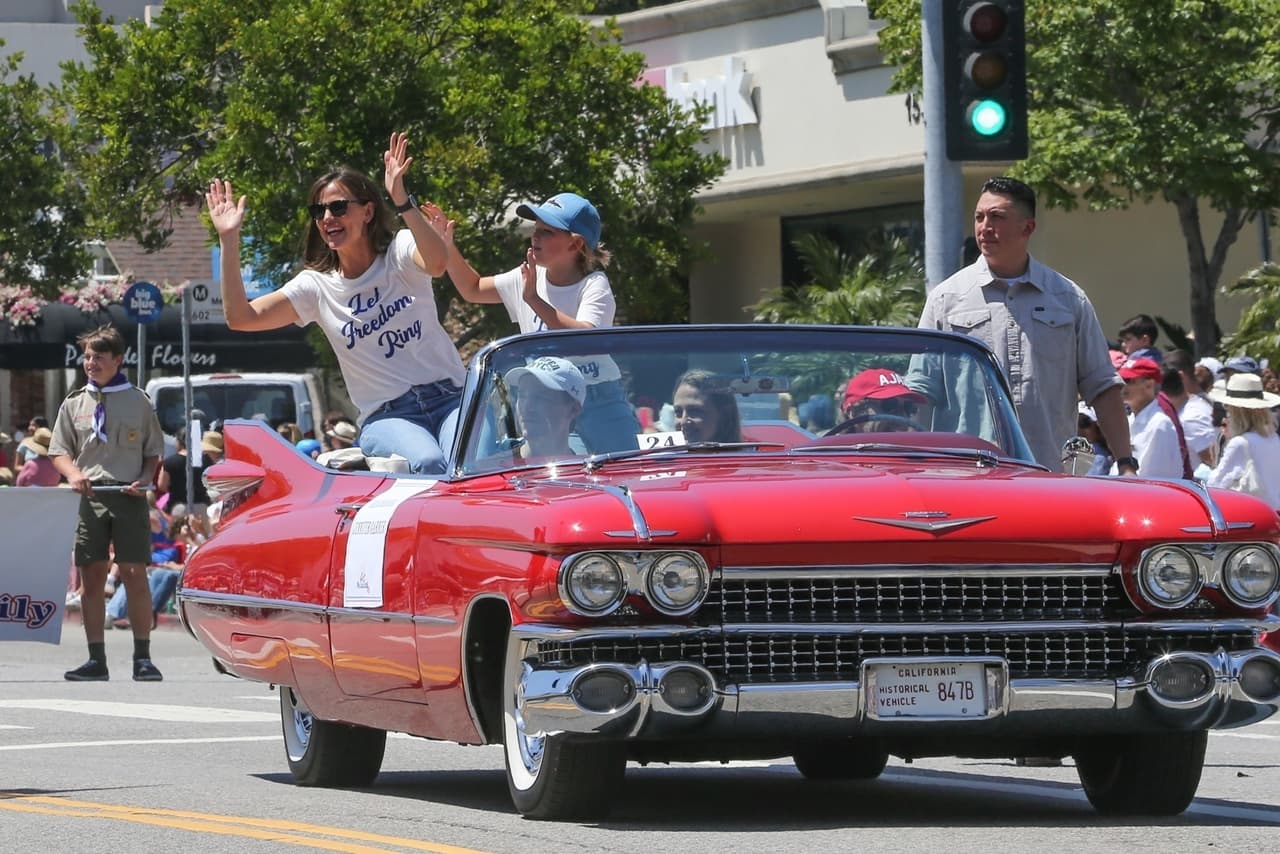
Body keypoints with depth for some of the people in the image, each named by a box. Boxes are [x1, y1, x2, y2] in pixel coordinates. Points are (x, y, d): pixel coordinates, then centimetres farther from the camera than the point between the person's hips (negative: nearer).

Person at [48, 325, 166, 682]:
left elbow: (154, 452, 13)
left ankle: (142, 657, -1)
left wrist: (145, 480, -6)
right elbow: (59, 451, 13)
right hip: (89, 495, 2)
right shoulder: (74, 403, 12)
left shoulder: (138, 401, 8)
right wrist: (74, 474, -8)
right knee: (92, 578, 1)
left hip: (129, 496, -2)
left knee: (135, 576, -6)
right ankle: (96, 659, 5)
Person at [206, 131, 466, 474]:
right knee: (427, 463, -34)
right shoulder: (317, 286, 9)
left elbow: (436, 263, -22)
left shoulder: (400, 252, 3)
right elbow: (240, 317, -1)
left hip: (447, 396, -1)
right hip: (386, 416, 1)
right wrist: (229, 240, -6)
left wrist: (401, 199, -34)